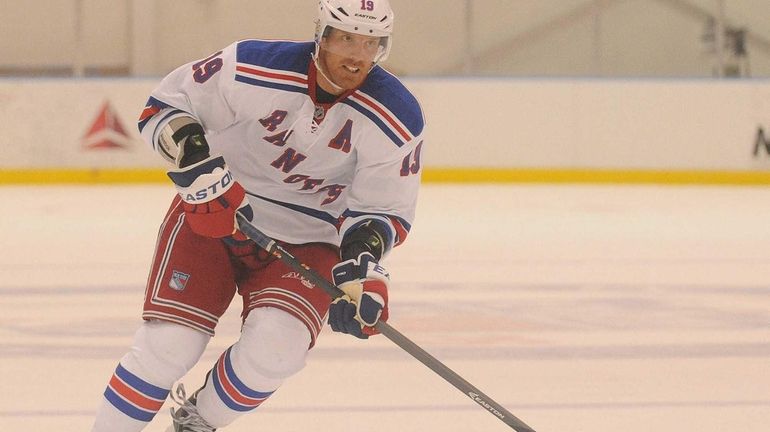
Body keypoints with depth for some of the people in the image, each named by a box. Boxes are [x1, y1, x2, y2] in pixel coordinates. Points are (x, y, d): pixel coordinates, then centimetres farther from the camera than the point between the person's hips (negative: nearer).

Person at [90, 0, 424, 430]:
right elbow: (163, 106, -10)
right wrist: (193, 155, -29)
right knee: (168, 344, -16)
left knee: (276, 346, -22)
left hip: (307, 241, 1)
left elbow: (383, 209, -7)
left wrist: (361, 258, -27)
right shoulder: (253, 69, -21)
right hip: (211, 215, -1)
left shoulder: (397, 120, -15)